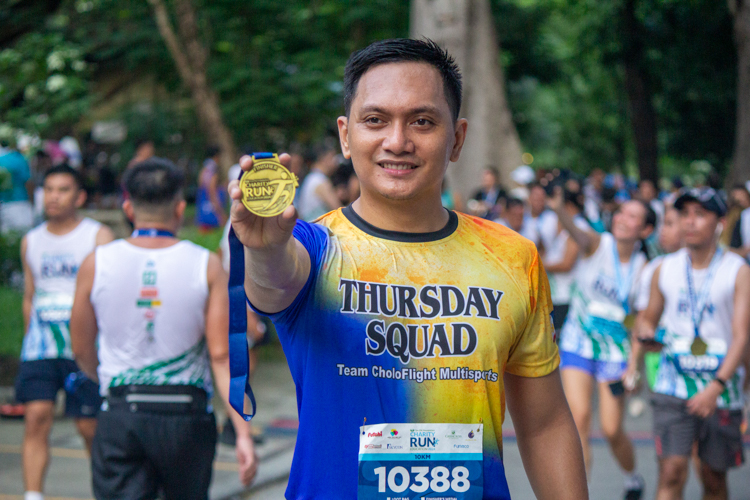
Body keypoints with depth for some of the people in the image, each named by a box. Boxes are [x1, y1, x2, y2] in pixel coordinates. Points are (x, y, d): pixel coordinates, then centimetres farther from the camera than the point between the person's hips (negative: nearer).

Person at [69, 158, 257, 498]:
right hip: (187, 414, 0)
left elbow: (81, 350, 8)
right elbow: (222, 355, -9)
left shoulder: (97, 264, -1)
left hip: (120, 415, 0)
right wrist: (243, 433, -8)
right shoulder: (206, 266, -4)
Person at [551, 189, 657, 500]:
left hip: (616, 350, 1)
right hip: (577, 343, -1)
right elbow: (577, 234, -31)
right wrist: (558, 207, -53)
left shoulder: (642, 267, -1)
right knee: (579, 419, -14)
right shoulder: (598, 245, -7)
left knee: (612, 430, 1)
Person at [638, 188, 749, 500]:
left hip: (721, 392, -1)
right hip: (673, 386, 1)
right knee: (672, 473, -13)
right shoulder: (665, 270, 6)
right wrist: (647, 336, -7)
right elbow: (649, 319, 19)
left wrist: (716, 387, -24)